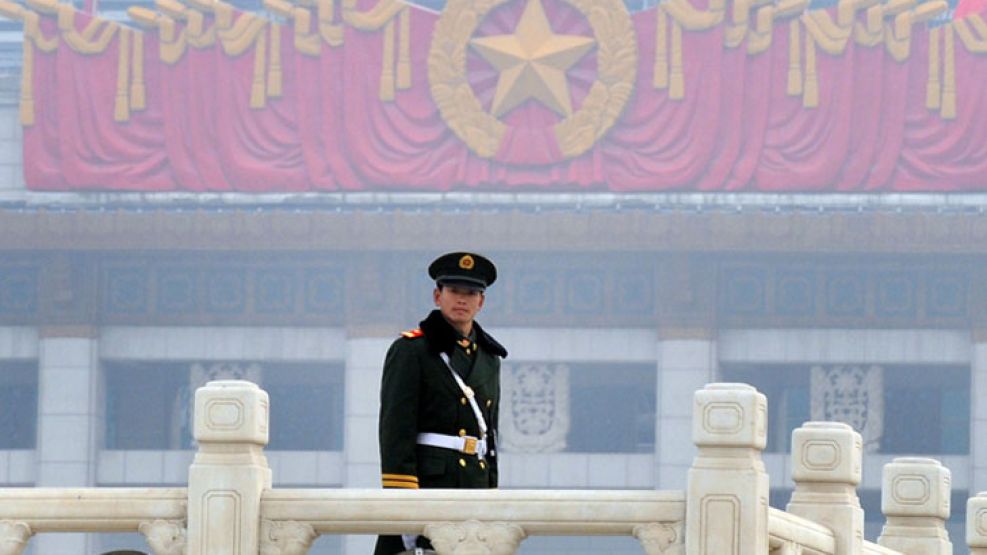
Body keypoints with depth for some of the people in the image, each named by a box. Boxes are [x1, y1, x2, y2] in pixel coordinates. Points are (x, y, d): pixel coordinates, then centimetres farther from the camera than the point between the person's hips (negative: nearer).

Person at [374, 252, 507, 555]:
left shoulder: (489, 359, 19)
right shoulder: (411, 351, -2)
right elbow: (395, 430, -10)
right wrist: (402, 501, -18)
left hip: (475, 485, 7)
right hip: (427, 483, -6)